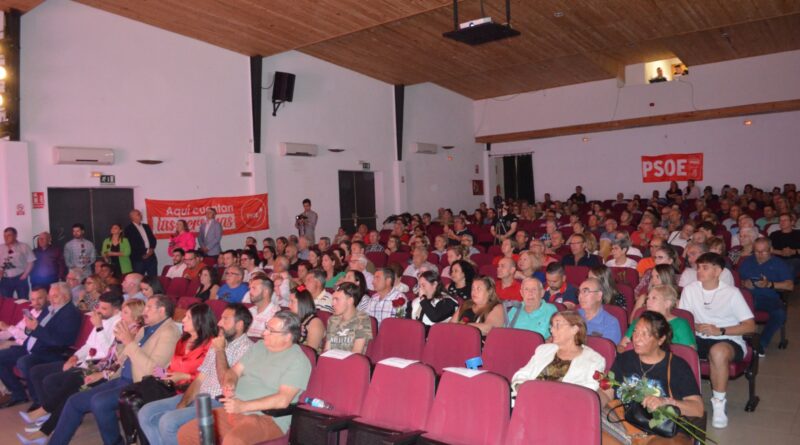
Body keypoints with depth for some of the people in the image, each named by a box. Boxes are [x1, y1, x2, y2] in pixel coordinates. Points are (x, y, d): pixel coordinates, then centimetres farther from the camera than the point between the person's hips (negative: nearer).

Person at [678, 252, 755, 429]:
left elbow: (750, 326, -6)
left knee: (718, 351, -39)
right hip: (700, 339, 3)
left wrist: (720, 331, -18)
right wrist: (696, 327, -12)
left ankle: (719, 403, -19)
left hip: (729, 341, -3)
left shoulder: (732, 293, -5)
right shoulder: (689, 290, 4)